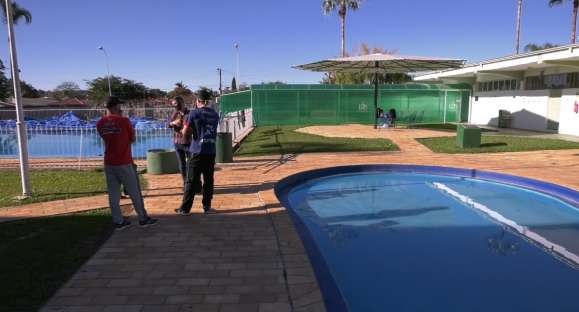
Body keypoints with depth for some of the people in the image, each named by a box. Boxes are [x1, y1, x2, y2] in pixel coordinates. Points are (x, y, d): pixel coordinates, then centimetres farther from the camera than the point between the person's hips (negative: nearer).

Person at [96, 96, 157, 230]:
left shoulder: (100, 123, 3)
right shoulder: (124, 120, -11)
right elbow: (132, 139, -1)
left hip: (108, 163, 5)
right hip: (124, 163, -5)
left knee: (113, 193, 9)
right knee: (134, 192, 6)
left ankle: (118, 221, 15)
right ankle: (143, 218, 15)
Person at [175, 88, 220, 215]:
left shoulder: (194, 114, -7)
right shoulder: (215, 114, 7)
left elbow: (185, 132, -5)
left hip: (197, 151, -3)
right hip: (211, 152, 4)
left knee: (192, 181, 2)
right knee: (208, 180, 11)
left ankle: (185, 208, 8)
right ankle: (207, 206, 16)